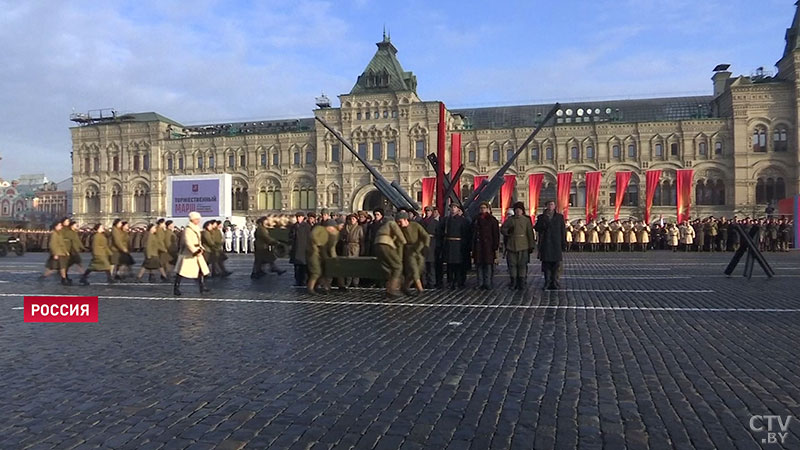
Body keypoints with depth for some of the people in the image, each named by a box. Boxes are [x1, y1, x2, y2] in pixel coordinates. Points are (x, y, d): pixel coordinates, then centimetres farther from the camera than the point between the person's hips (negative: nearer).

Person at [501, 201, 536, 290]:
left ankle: (522, 282, 8)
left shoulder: (526, 220, 5)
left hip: (523, 246, -1)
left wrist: (531, 246, 0)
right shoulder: (510, 219, 8)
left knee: (522, 264, 0)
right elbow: (502, 229, 12)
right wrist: (508, 231, -8)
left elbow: (530, 233, 4)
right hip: (511, 245, 1)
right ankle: (513, 282, 12)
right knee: (512, 263, 2)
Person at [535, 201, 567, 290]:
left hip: (556, 244, 0)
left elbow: (563, 230, 7)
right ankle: (547, 282, 6)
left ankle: (554, 282, 8)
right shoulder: (541, 217, 10)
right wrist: (543, 226, -15)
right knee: (546, 263, 0)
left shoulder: (560, 217, 10)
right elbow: (537, 228, 4)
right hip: (545, 244, 0)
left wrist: (564, 242, 1)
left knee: (556, 263, 0)